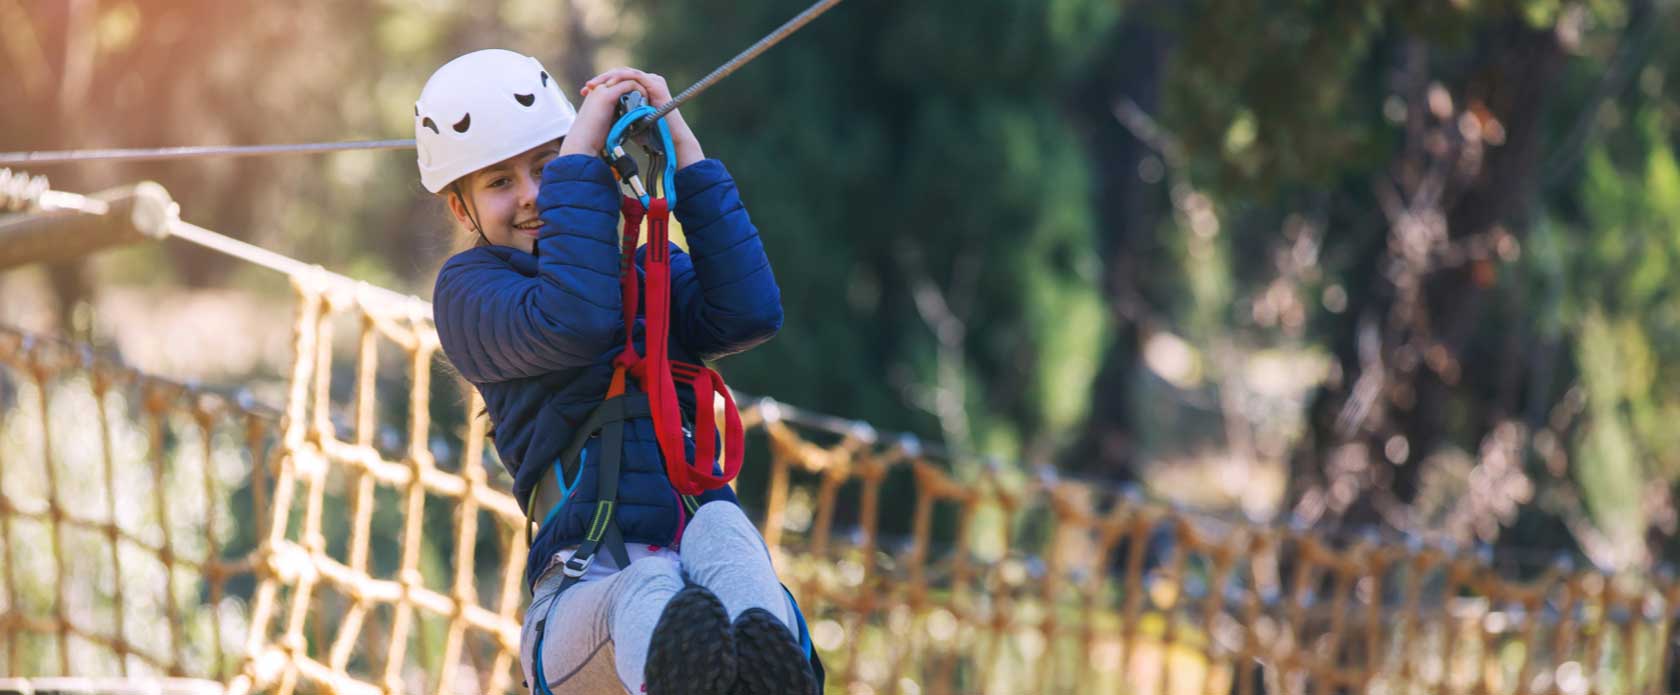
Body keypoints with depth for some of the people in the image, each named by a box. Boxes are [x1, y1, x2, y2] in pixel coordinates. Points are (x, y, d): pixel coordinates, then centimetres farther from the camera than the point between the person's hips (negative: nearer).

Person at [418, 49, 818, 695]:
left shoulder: (653, 271, 28)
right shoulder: (469, 288, 16)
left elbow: (749, 315, 4)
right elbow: (573, 325, -8)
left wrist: (681, 149, 4)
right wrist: (579, 157, -2)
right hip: (584, 588, -2)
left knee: (721, 529, -35)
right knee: (648, 591, -40)